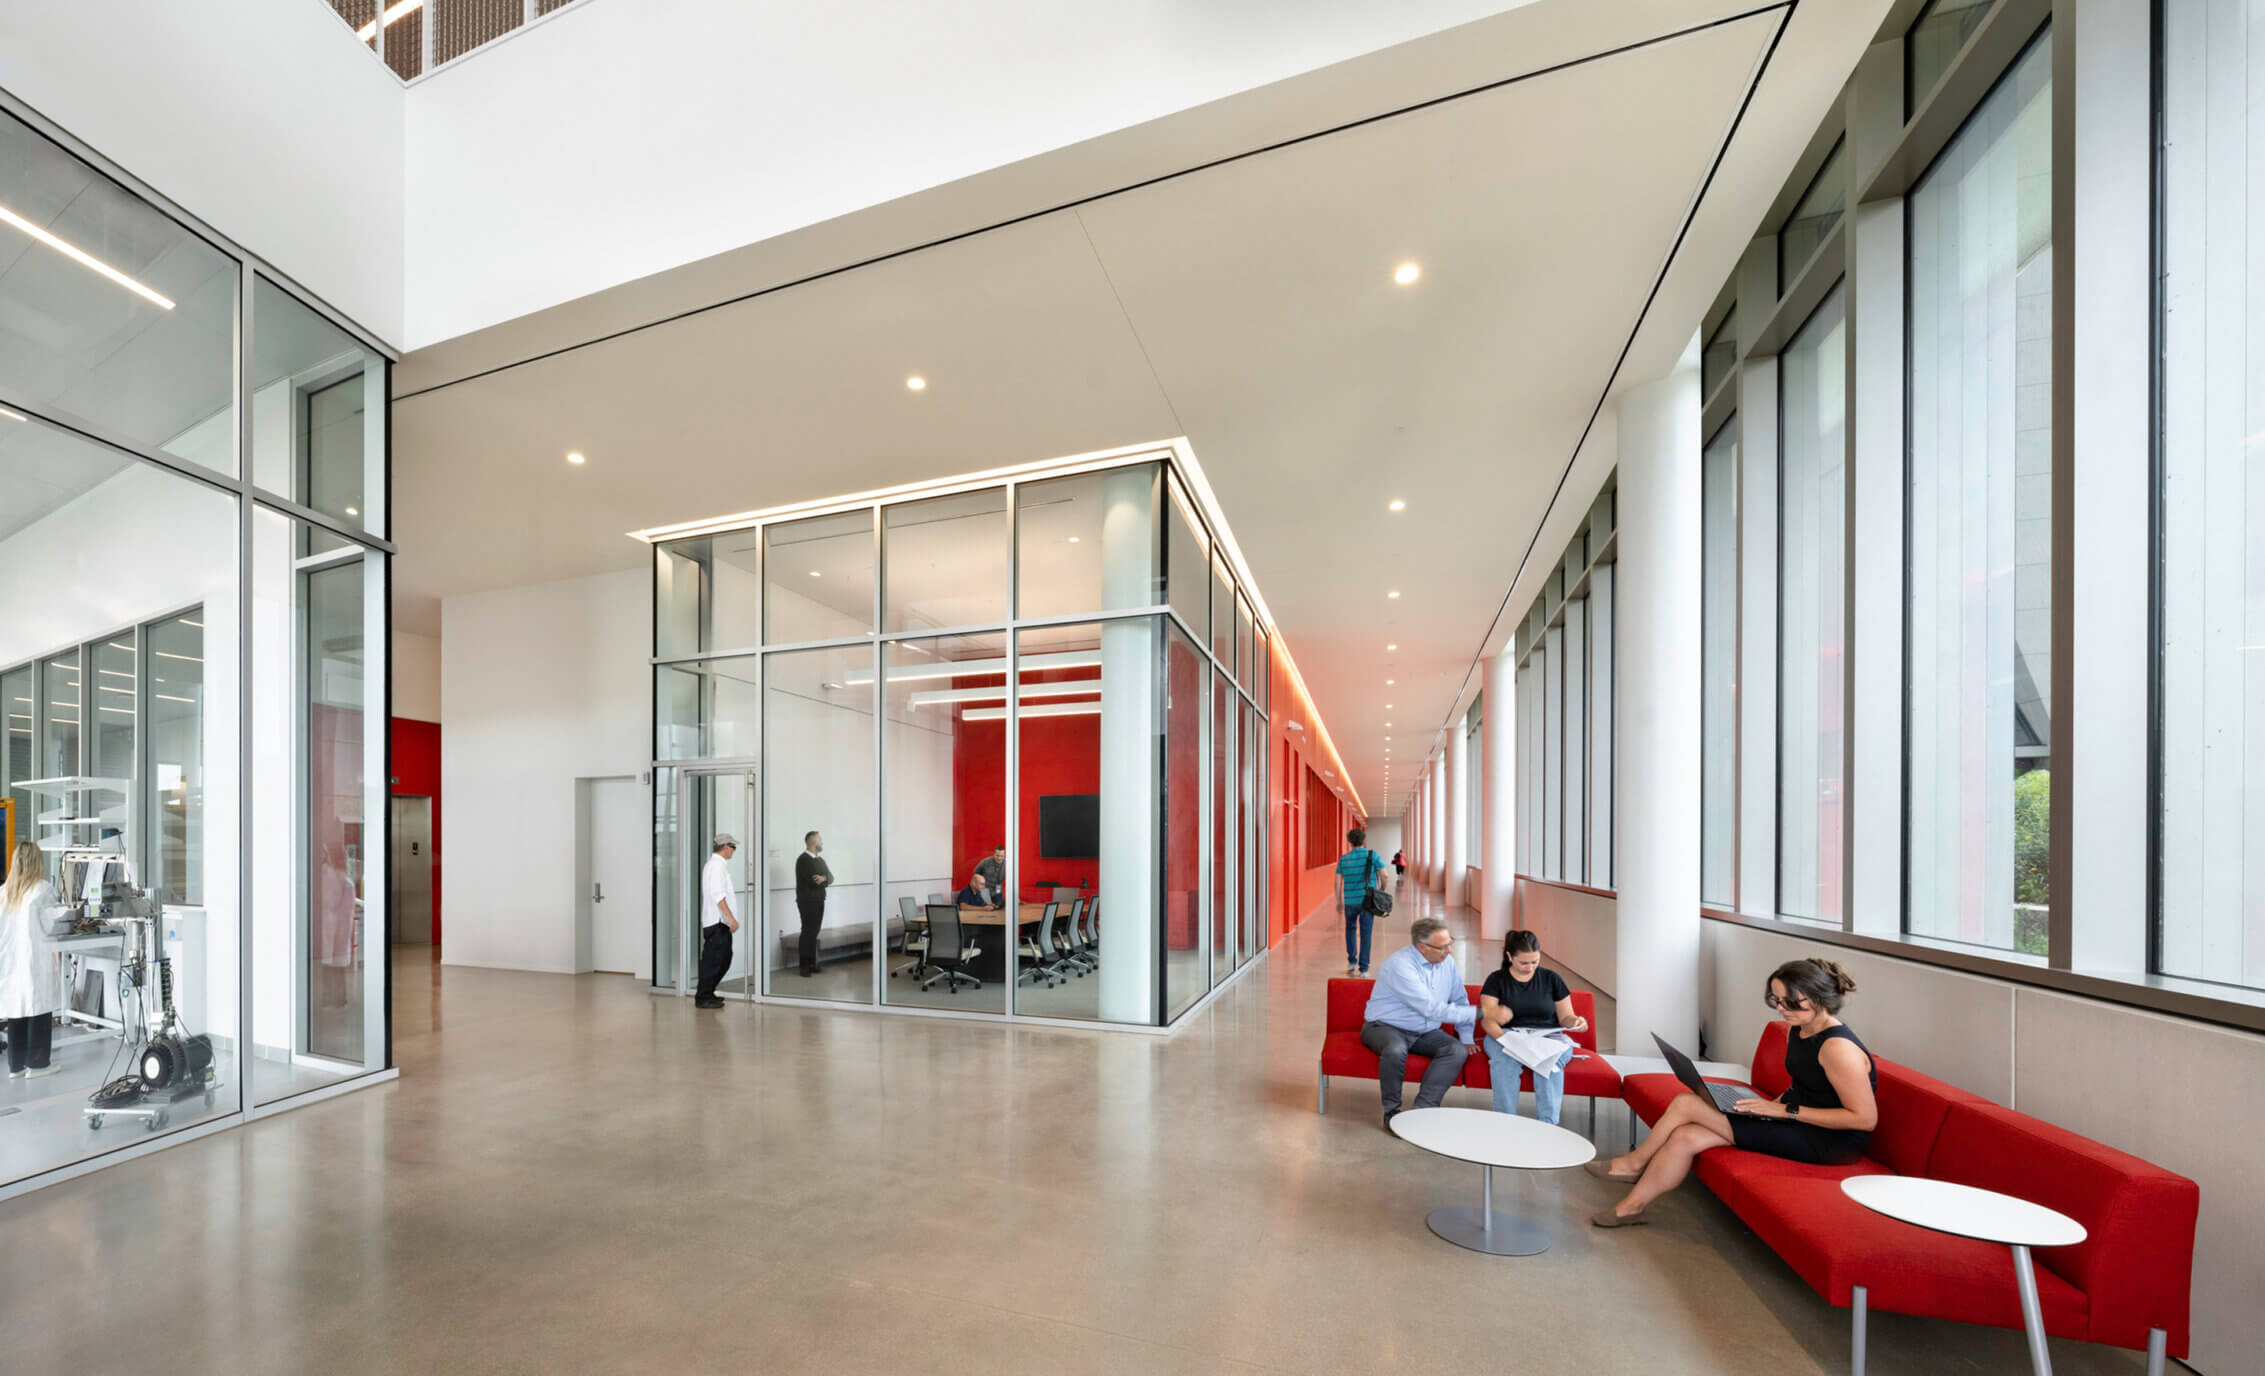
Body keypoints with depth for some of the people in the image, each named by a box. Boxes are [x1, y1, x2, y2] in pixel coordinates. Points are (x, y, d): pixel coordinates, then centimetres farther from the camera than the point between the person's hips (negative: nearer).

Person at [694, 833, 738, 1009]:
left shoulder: (715, 864, 17)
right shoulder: (717, 865, -14)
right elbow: (718, 895, -22)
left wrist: (729, 918, 20)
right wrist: (731, 917, -23)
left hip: (720, 922, 10)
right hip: (717, 922, -10)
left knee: (724, 959, 15)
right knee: (712, 961, -2)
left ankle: (707, 993, 25)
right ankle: (702, 998, 6)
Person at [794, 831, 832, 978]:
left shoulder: (820, 860, 16)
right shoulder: (802, 860, -10)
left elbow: (830, 877, 7)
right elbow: (810, 881, -18)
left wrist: (823, 878, -15)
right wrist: (822, 880, -2)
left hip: (819, 900, 7)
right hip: (807, 901, -7)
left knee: (814, 932, 9)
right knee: (807, 932, -5)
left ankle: (812, 963, 14)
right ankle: (804, 966, 0)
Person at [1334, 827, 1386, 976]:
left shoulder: (1343, 859, 4)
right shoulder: (1371, 855, -3)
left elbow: (1338, 882, 3)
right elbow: (1384, 875, -7)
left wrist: (1339, 901, 11)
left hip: (1350, 901, 2)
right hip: (1368, 900, -2)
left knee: (1350, 929, 23)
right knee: (1365, 934, 4)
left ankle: (1351, 961, 21)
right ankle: (1363, 968, 4)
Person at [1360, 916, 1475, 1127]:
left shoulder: (1448, 963, 1)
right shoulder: (1400, 965, -23)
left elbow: (1460, 1000, 16)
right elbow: (1432, 1009, -28)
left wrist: (1466, 1036, 4)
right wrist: (1478, 1013, -25)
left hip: (1426, 1032, 6)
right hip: (1385, 1027, -6)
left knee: (1458, 1050, -20)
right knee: (1395, 1050, -38)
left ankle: (1422, 1110, -19)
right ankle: (1392, 1110, -15)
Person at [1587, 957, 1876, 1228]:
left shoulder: (1837, 1047, -22)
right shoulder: (1797, 1029, 7)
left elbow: (1866, 1118, -22)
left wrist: (1787, 1111, -22)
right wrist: (1774, 1104, 2)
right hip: (1795, 1123, 9)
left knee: (1687, 1104, -14)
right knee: (1685, 1137, -8)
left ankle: (1635, 1162, 9)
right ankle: (1631, 1206, 4)